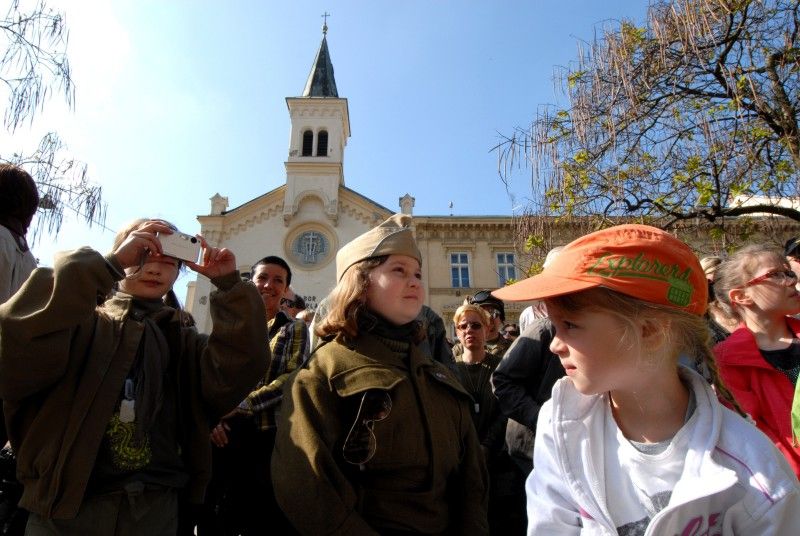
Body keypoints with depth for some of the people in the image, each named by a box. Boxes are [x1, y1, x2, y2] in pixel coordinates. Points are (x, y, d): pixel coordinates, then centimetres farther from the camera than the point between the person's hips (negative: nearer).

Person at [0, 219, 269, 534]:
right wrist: (107, 264, -23)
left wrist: (229, 286, -16)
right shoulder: (78, 320, 1)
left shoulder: (184, 342, 8)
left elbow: (235, 376, -10)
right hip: (64, 508, -2)